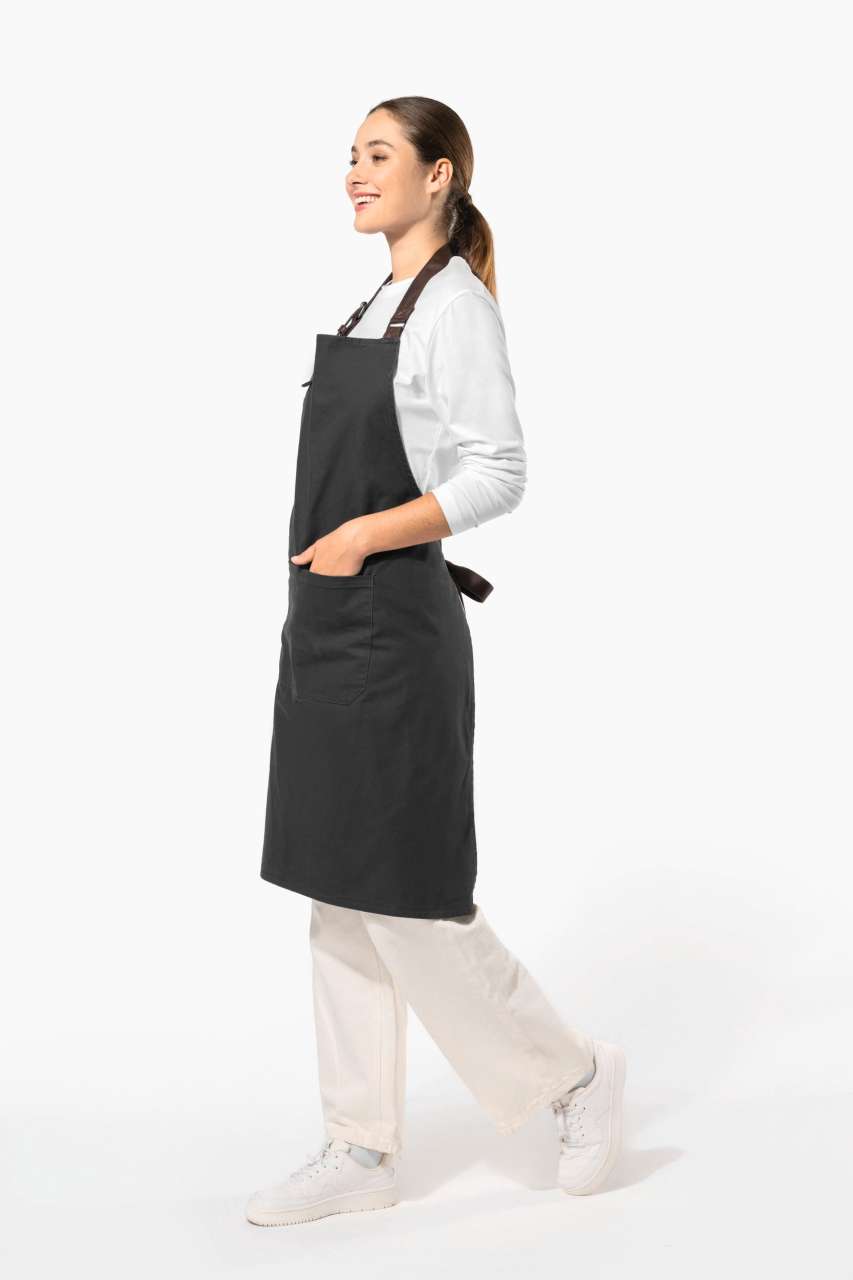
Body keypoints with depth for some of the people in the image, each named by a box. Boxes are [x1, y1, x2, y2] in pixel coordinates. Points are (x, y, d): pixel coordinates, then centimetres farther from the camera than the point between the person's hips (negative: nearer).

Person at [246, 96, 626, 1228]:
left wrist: (365, 536, -22)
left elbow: (499, 475, -18)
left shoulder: (455, 303, -11)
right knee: (342, 899, 10)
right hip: (330, 633, 9)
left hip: (393, 635, -9)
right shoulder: (382, 303, 15)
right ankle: (363, 1150, 19)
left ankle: (576, 1074, 18)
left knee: (408, 899, -1)